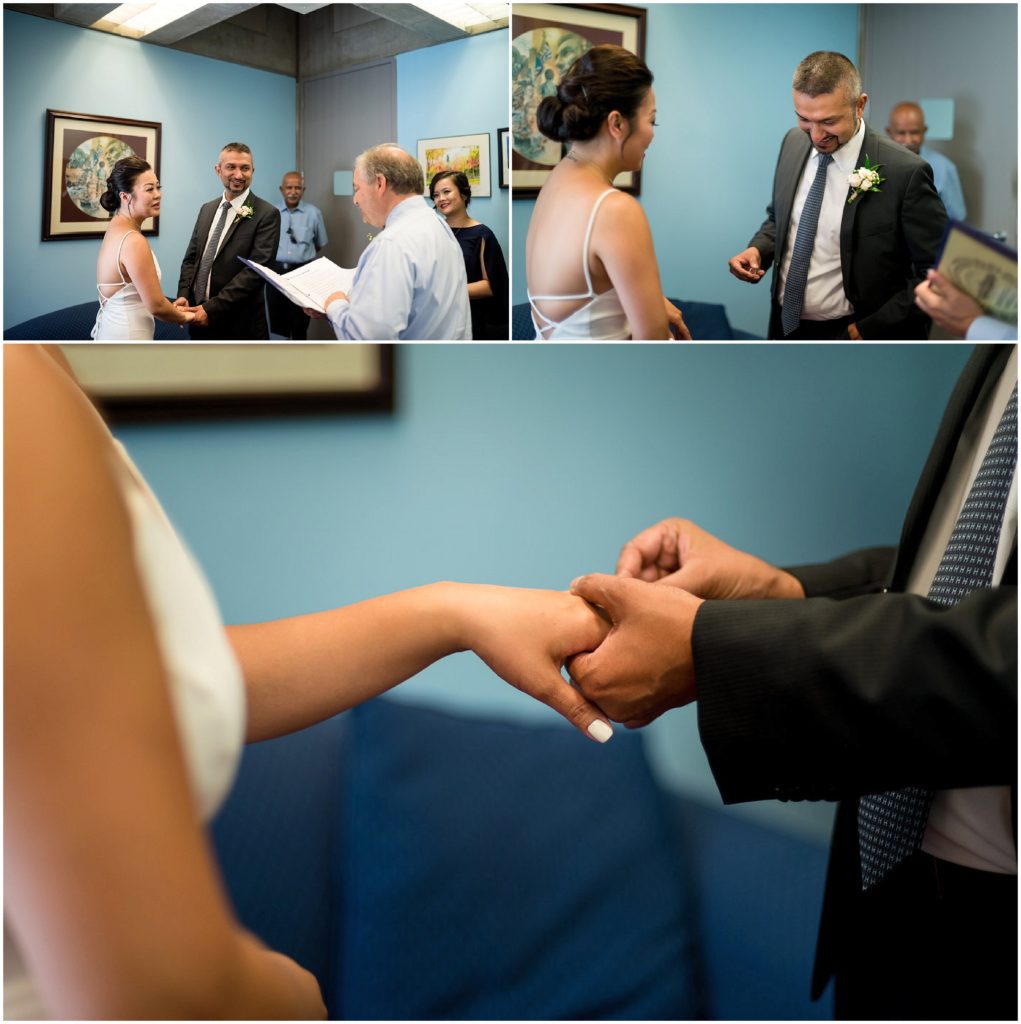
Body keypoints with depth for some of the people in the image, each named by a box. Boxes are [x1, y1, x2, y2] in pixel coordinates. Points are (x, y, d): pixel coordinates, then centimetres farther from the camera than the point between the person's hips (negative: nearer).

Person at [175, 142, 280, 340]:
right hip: (201, 319, 5)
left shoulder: (267, 214, -9)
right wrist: (183, 295, -6)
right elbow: (191, 258, 13)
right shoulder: (207, 209, 11)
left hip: (240, 326, -5)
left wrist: (212, 308, -20)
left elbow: (255, 270, -17)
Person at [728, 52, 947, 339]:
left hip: (851, 336, -5)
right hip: (785, 326, 5)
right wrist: (758, 249, -6)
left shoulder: (905, 173, -19)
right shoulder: (793, 143, -2)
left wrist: (870, 331, -19)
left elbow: (937, 272, -14)